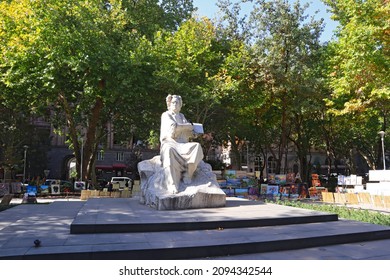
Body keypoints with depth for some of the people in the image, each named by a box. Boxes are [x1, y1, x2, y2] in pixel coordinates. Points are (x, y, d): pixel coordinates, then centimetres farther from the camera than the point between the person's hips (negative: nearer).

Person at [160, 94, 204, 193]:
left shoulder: (182, 116, 26)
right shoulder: (166, 115, 9)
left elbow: (190, 132, 16)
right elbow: (173, 126, -10)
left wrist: (179, 128, -3)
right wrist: (188, 126, 1)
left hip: (182, 145, 5)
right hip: (170, 143, -4)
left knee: (197, 146, -28)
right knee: (170, 152, -41)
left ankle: (188, 174, -24)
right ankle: (172, 185, -48)